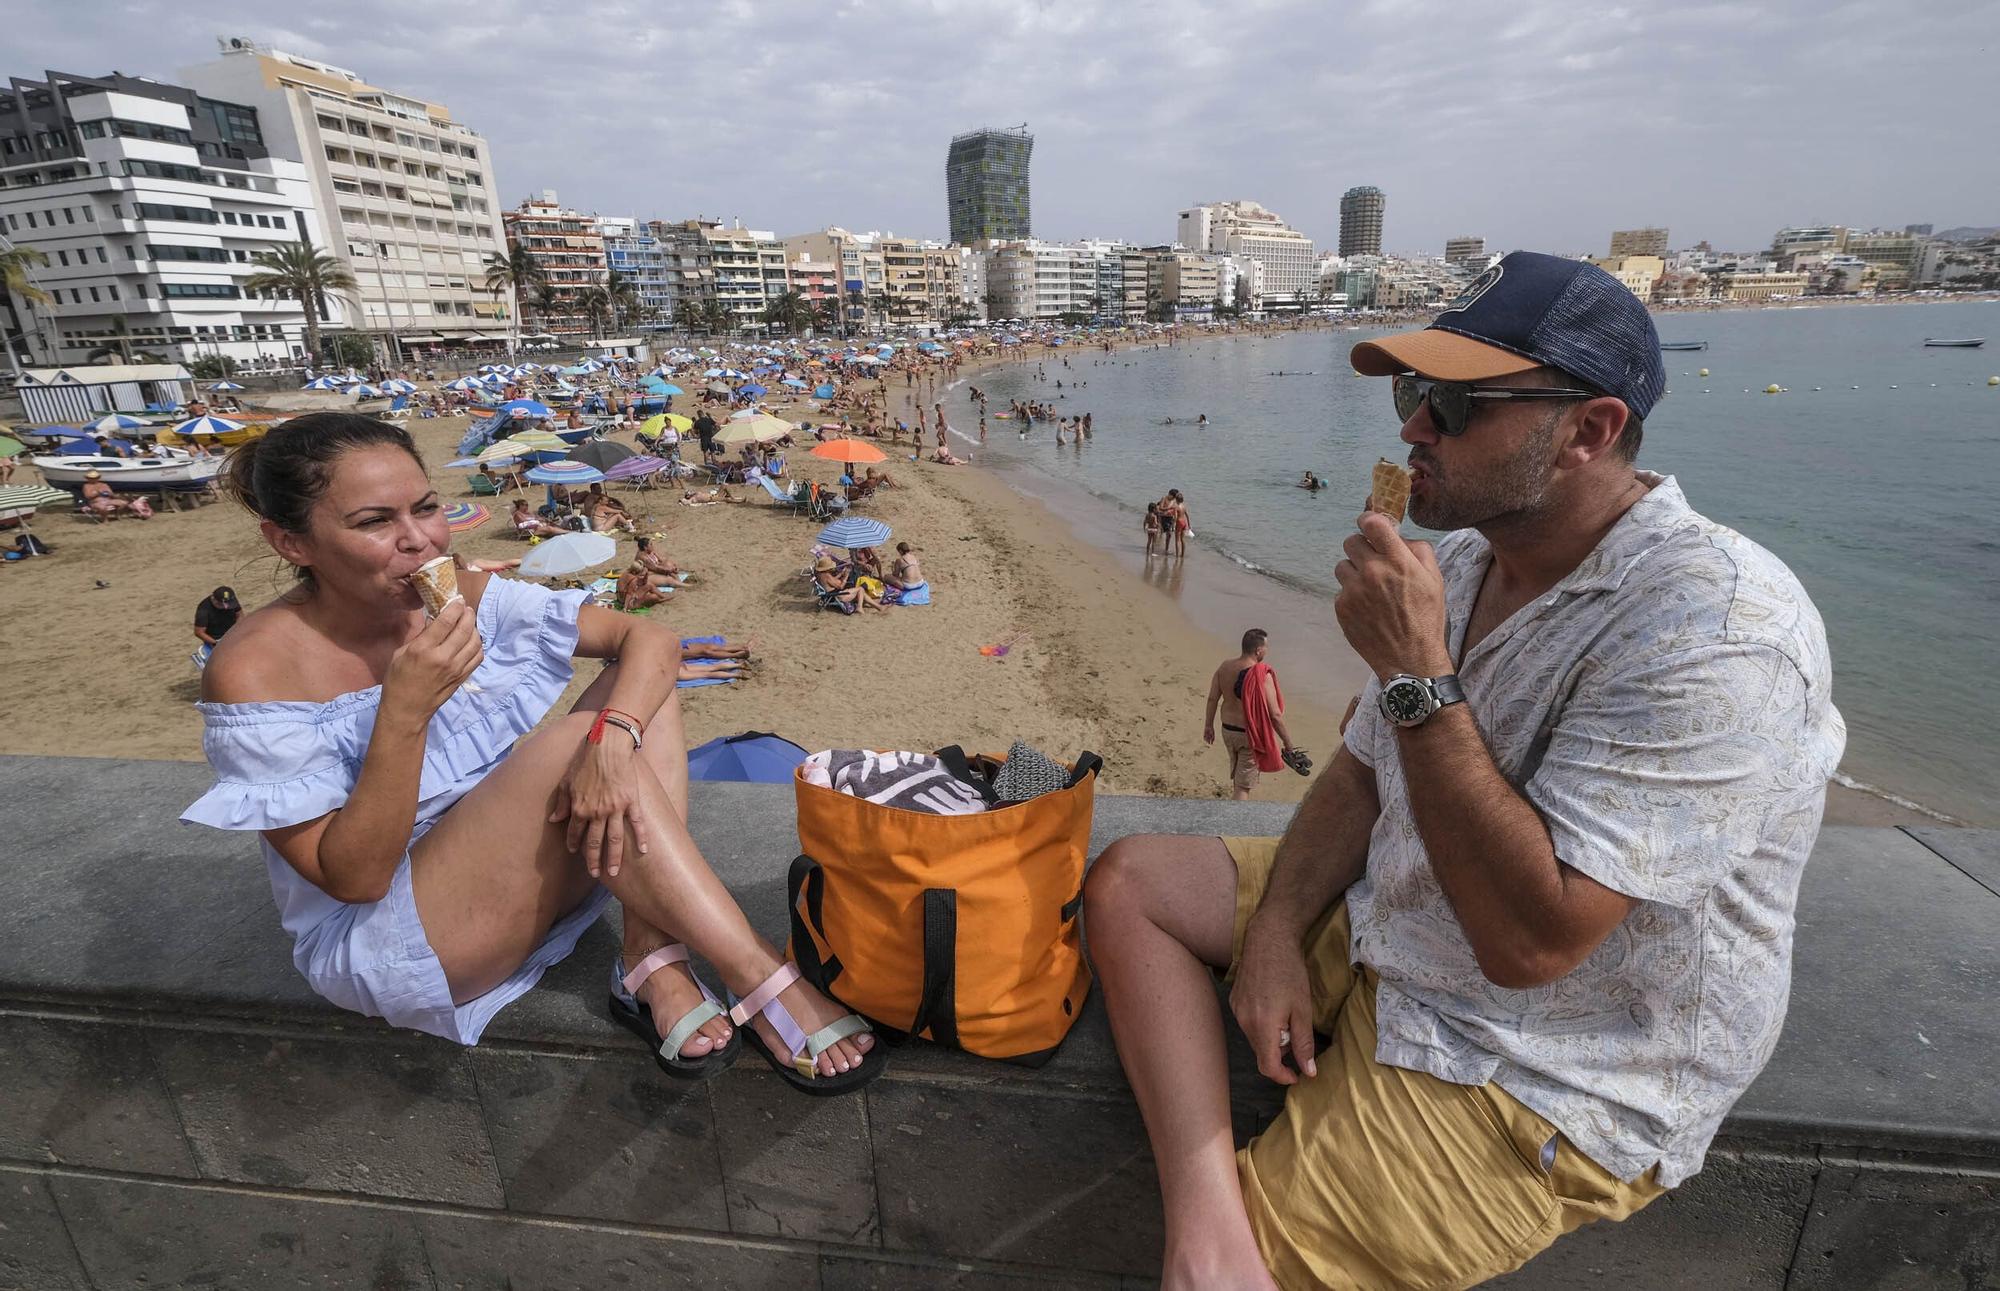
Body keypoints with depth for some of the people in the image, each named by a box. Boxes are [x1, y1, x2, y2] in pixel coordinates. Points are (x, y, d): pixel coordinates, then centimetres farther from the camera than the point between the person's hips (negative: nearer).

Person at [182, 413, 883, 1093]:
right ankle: (762, 986, -25)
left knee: (639, 688, -12)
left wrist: (615, 736, -30)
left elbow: (650, 638, -10)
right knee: (566, 742, -29)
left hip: (521, 883, 6)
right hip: (383, 948, -5)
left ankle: (654, 967, -21)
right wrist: (405, 711, -33)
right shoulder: (254, 671, -18)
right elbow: (352, 878, -21)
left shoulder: (469, 598, -5)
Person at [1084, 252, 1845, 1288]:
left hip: (1540, 1077, -8)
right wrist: (1275, 930, -8)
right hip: (1382, 931, 9)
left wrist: (1417, 673, -32)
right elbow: (1364, 773, 7)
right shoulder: (1466, 558, 1)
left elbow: (1529, 940, -32)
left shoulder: (1714, 630, -27)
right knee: (1126, 880, -3)